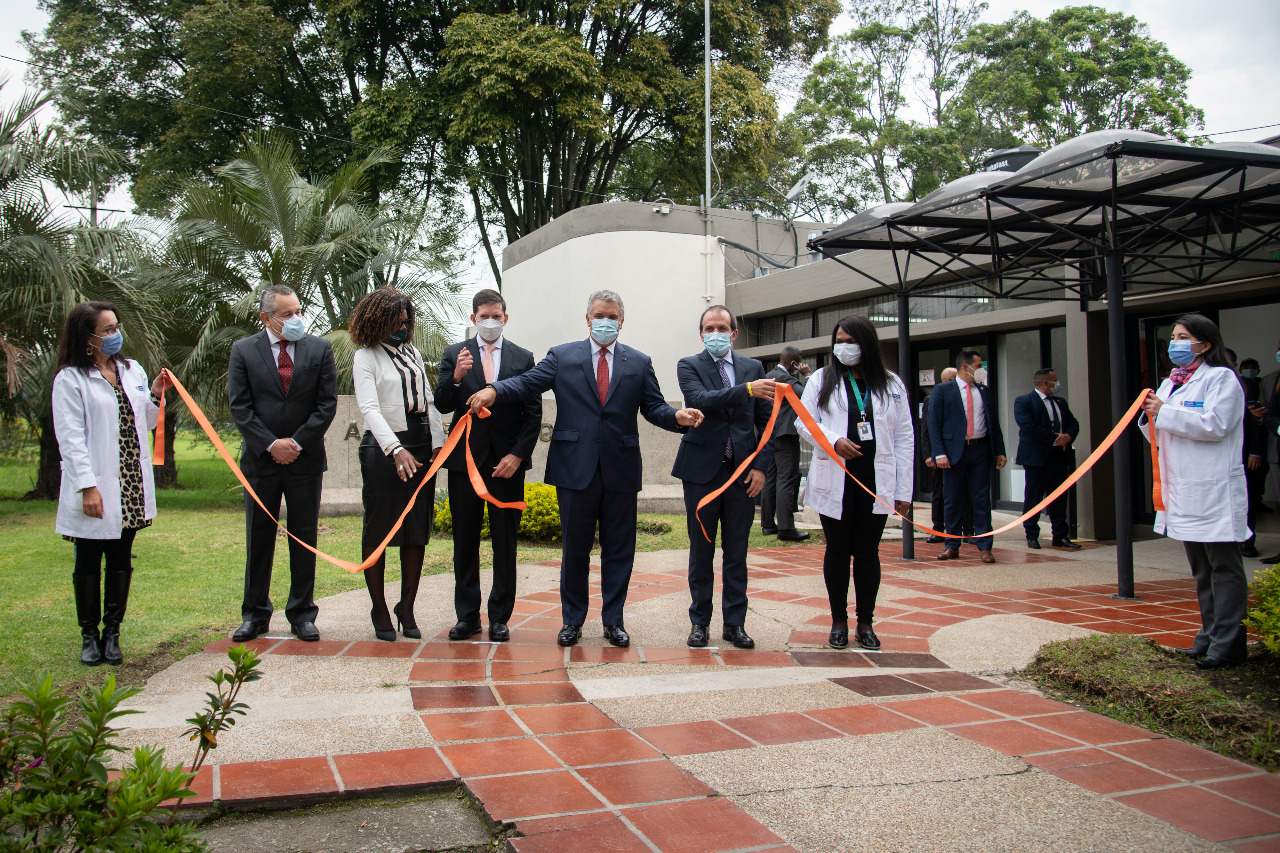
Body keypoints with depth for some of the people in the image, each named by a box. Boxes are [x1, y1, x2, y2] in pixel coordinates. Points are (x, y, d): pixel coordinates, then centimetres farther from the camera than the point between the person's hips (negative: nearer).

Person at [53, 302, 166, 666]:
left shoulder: (133, 371, 11)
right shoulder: (70, 379, -7)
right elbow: (71, 439, -12)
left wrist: (155, 396, 0)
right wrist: (87, 486, -18)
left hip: (131, 485, 5)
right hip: (96, 489, -5)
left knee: (121, 561, 9)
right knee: (88, 562, 6)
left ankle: (112, 633, 19)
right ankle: (90, 636, 18)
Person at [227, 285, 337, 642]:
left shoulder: (319, 349, 2)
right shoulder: (243, 350, 2)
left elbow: (327, 403, -1)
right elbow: (240, 407, -2)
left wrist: (297, 442, -9)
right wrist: (271, 444, -12)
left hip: (306, 458, 0)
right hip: (261, 459, 0)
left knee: (304, 538, 5)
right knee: (258, 539, 7)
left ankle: (302, 614, 15)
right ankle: (255, 615, 19)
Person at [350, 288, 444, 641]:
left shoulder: (413, 353, 16)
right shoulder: (366, 357, -1)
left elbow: (428, 400, 15)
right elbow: (369, 408, -13)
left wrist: (438, 443, 2)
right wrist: (396, 449, -26)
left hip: (421, 445, 5)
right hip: (384, 448, -5)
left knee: (418, 532, 6)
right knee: (378, 532, 2)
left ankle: (407, 608, 15)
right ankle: (379, 611, 12)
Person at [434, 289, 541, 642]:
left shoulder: (523, 358, 6)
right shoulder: (455, 355, 7)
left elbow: (533, 413, 3)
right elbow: (442, 406, 0)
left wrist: (517, 455, -8)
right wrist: (456, 378, -19)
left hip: (508, 462, -1)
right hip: (465, 461, 1)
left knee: (505, 543, 3)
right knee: (465, 542, 6)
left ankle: (499, 617, 12)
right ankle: (467, 616, 16)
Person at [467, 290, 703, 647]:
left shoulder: (639, 363, 11)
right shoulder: (561, 356, 6)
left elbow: (653, 408, 6)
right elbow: (527, 382, -5)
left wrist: (678, 417, -16)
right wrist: (494, 390, -25)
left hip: (621, 470, 1)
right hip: (576, 469, -1)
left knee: (618, 549, 8)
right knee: (574, 548, 8)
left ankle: (613, 620, 20)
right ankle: (572, 620, 21)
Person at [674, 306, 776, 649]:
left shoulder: (753, 368, 9)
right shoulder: (689, 366, 1)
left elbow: (765, 423, 8)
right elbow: (701, 400, -19)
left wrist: (761, 465, -2)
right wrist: (746, 390, -29)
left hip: (743, 472, 2)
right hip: (703, 470, -2)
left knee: (737, 553, 7)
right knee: (701, 551, 6)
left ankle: (735, 622, 16)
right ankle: (699, 622, 17)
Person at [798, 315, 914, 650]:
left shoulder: (891, 384, 8)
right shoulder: (822, 379, 6)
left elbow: (904, 439, 6)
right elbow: (805, 422, 1)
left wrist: (904, 490, 1)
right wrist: (834, 441, -19)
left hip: (875, 482, 0)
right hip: (835, 481, 0)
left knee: (867, 552, 6)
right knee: (837, 551, 7)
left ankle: (865, 622, 17)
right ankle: (839, 621, 19)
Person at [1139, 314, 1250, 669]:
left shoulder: (1221, 378, -6)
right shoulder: (1170, 383, 18)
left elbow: (1215, 424, -20)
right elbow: (1160, 436, 22)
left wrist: (1165, 413, -16)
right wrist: (1150, 417, 1)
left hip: (1214, 491, -8)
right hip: (1182, 491, 9)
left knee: (1224, 567, -3)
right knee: (1201, 570, 14)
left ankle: (1227, 643, -1)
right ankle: (1209, 637, 22)